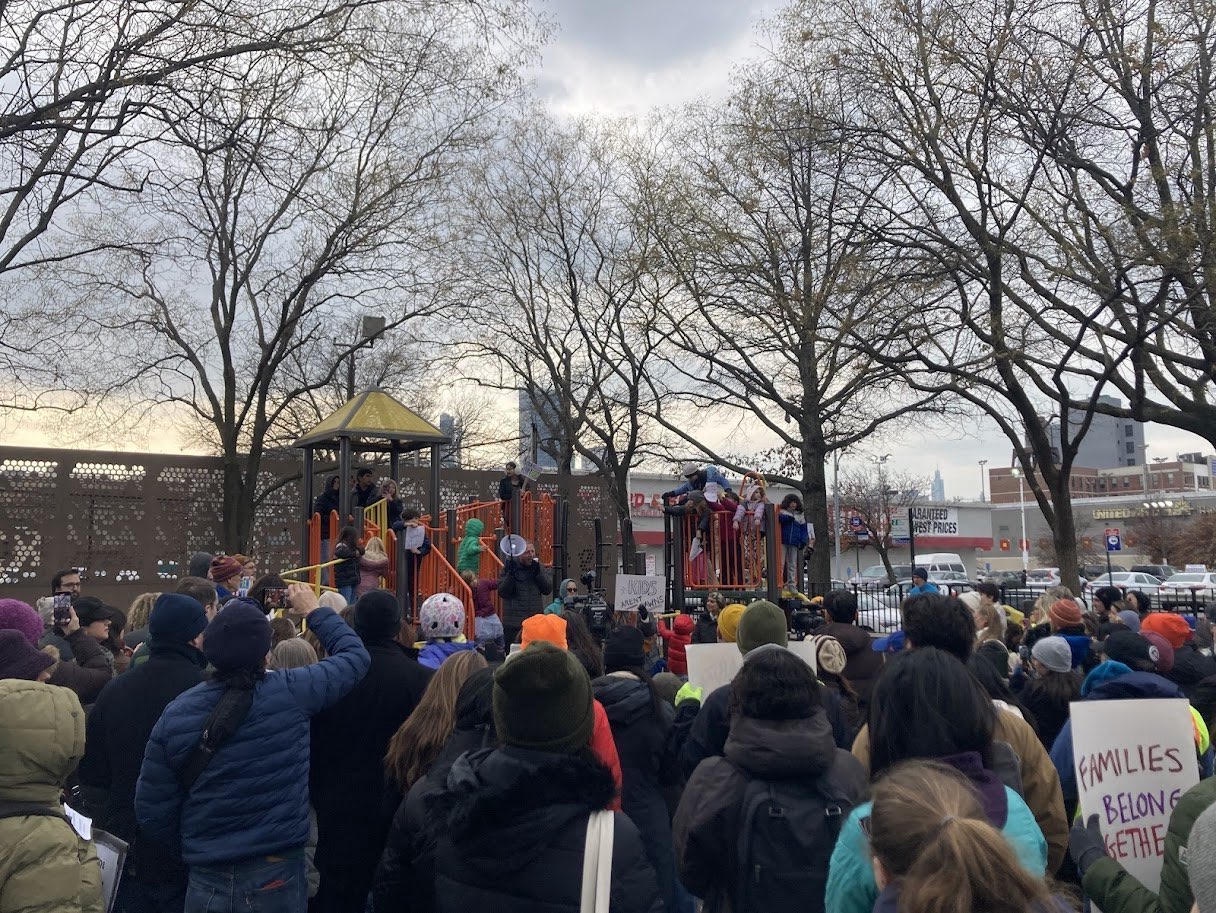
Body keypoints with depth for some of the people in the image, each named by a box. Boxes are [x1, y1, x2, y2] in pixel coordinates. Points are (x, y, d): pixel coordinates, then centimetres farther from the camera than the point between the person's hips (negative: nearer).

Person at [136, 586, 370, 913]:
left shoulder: (175, 714, -10)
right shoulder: (292, 692, -17)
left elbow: (152, 812, -2)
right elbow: (355, 655, 0)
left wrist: (191, 847, 15)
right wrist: (313, 611, 12)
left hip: (207, 877, 2)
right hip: (277, 872, -1)